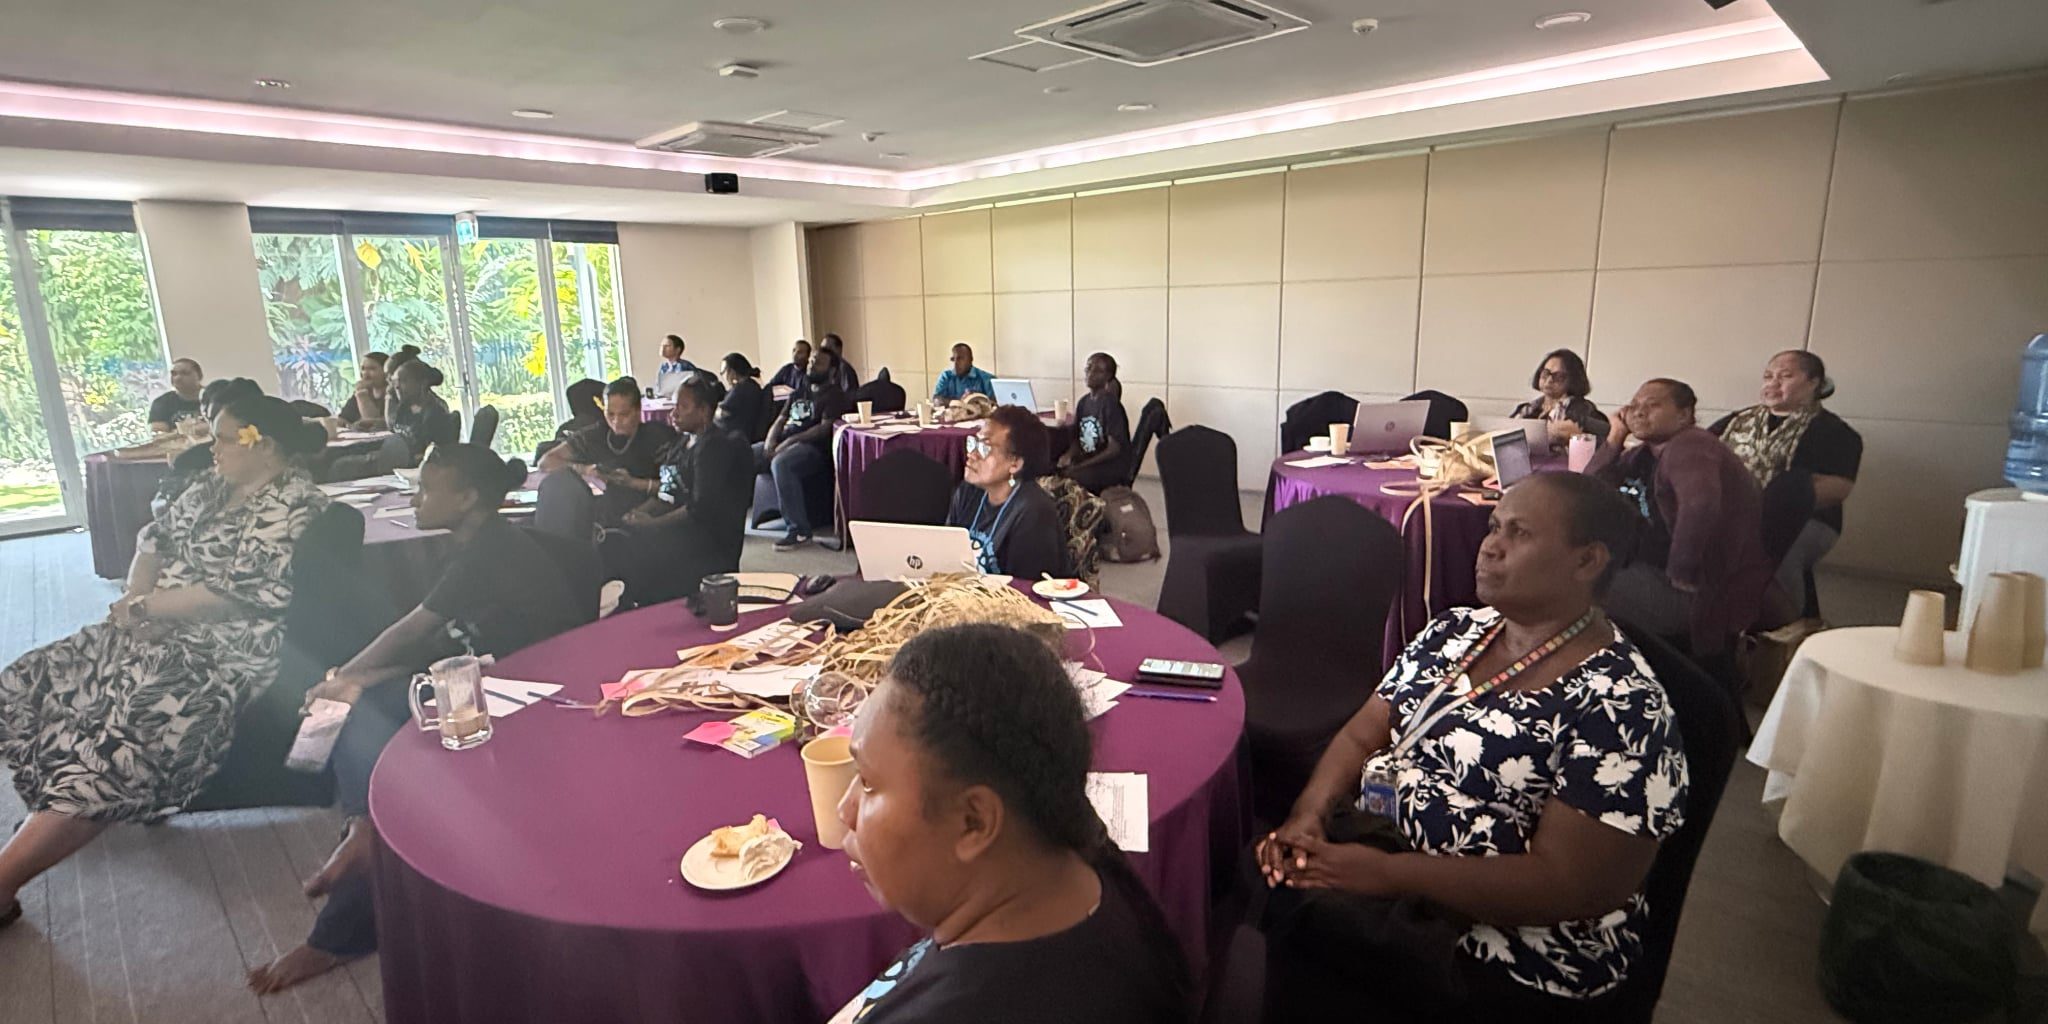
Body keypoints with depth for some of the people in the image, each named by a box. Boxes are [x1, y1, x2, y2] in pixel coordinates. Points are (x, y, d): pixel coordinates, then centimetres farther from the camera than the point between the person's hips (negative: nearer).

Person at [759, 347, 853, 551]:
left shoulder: (835, 395, 2)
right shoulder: (798, 394, 26)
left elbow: (825, 428, -12)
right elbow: (780, 421, 21)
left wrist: (791, 440, -19)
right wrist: (771, 441, -2)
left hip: (813, 447, -8)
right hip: (782, 443, 8)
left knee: (780, 463, -38)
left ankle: (799, 531, -34)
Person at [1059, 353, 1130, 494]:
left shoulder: (1111, 405, -14)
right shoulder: (1083, 402, 8)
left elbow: (1114, 449, -17)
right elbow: (1077, 440, 12)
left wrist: (1080, 466, -21)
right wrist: (1068, 455, -10)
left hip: (1113, 468, -7)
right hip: (1086, 464, 7)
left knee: (1069, 478, -28)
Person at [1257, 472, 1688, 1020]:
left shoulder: (1620, 708, -16)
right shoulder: (1455, 630, 5)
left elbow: (1567, 884, -20)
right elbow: (1360, 737, 6)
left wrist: (1390, 873, -26)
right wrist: (1310, 814, -13)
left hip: (1501, 962, -6)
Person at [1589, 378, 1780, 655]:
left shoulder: (1688, 446, -16)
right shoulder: (1646, 454, 12)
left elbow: (1701, 504, -36)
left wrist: (1680, 575, -30)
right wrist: (1615, 437, 1)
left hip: (1718, 591, -9)